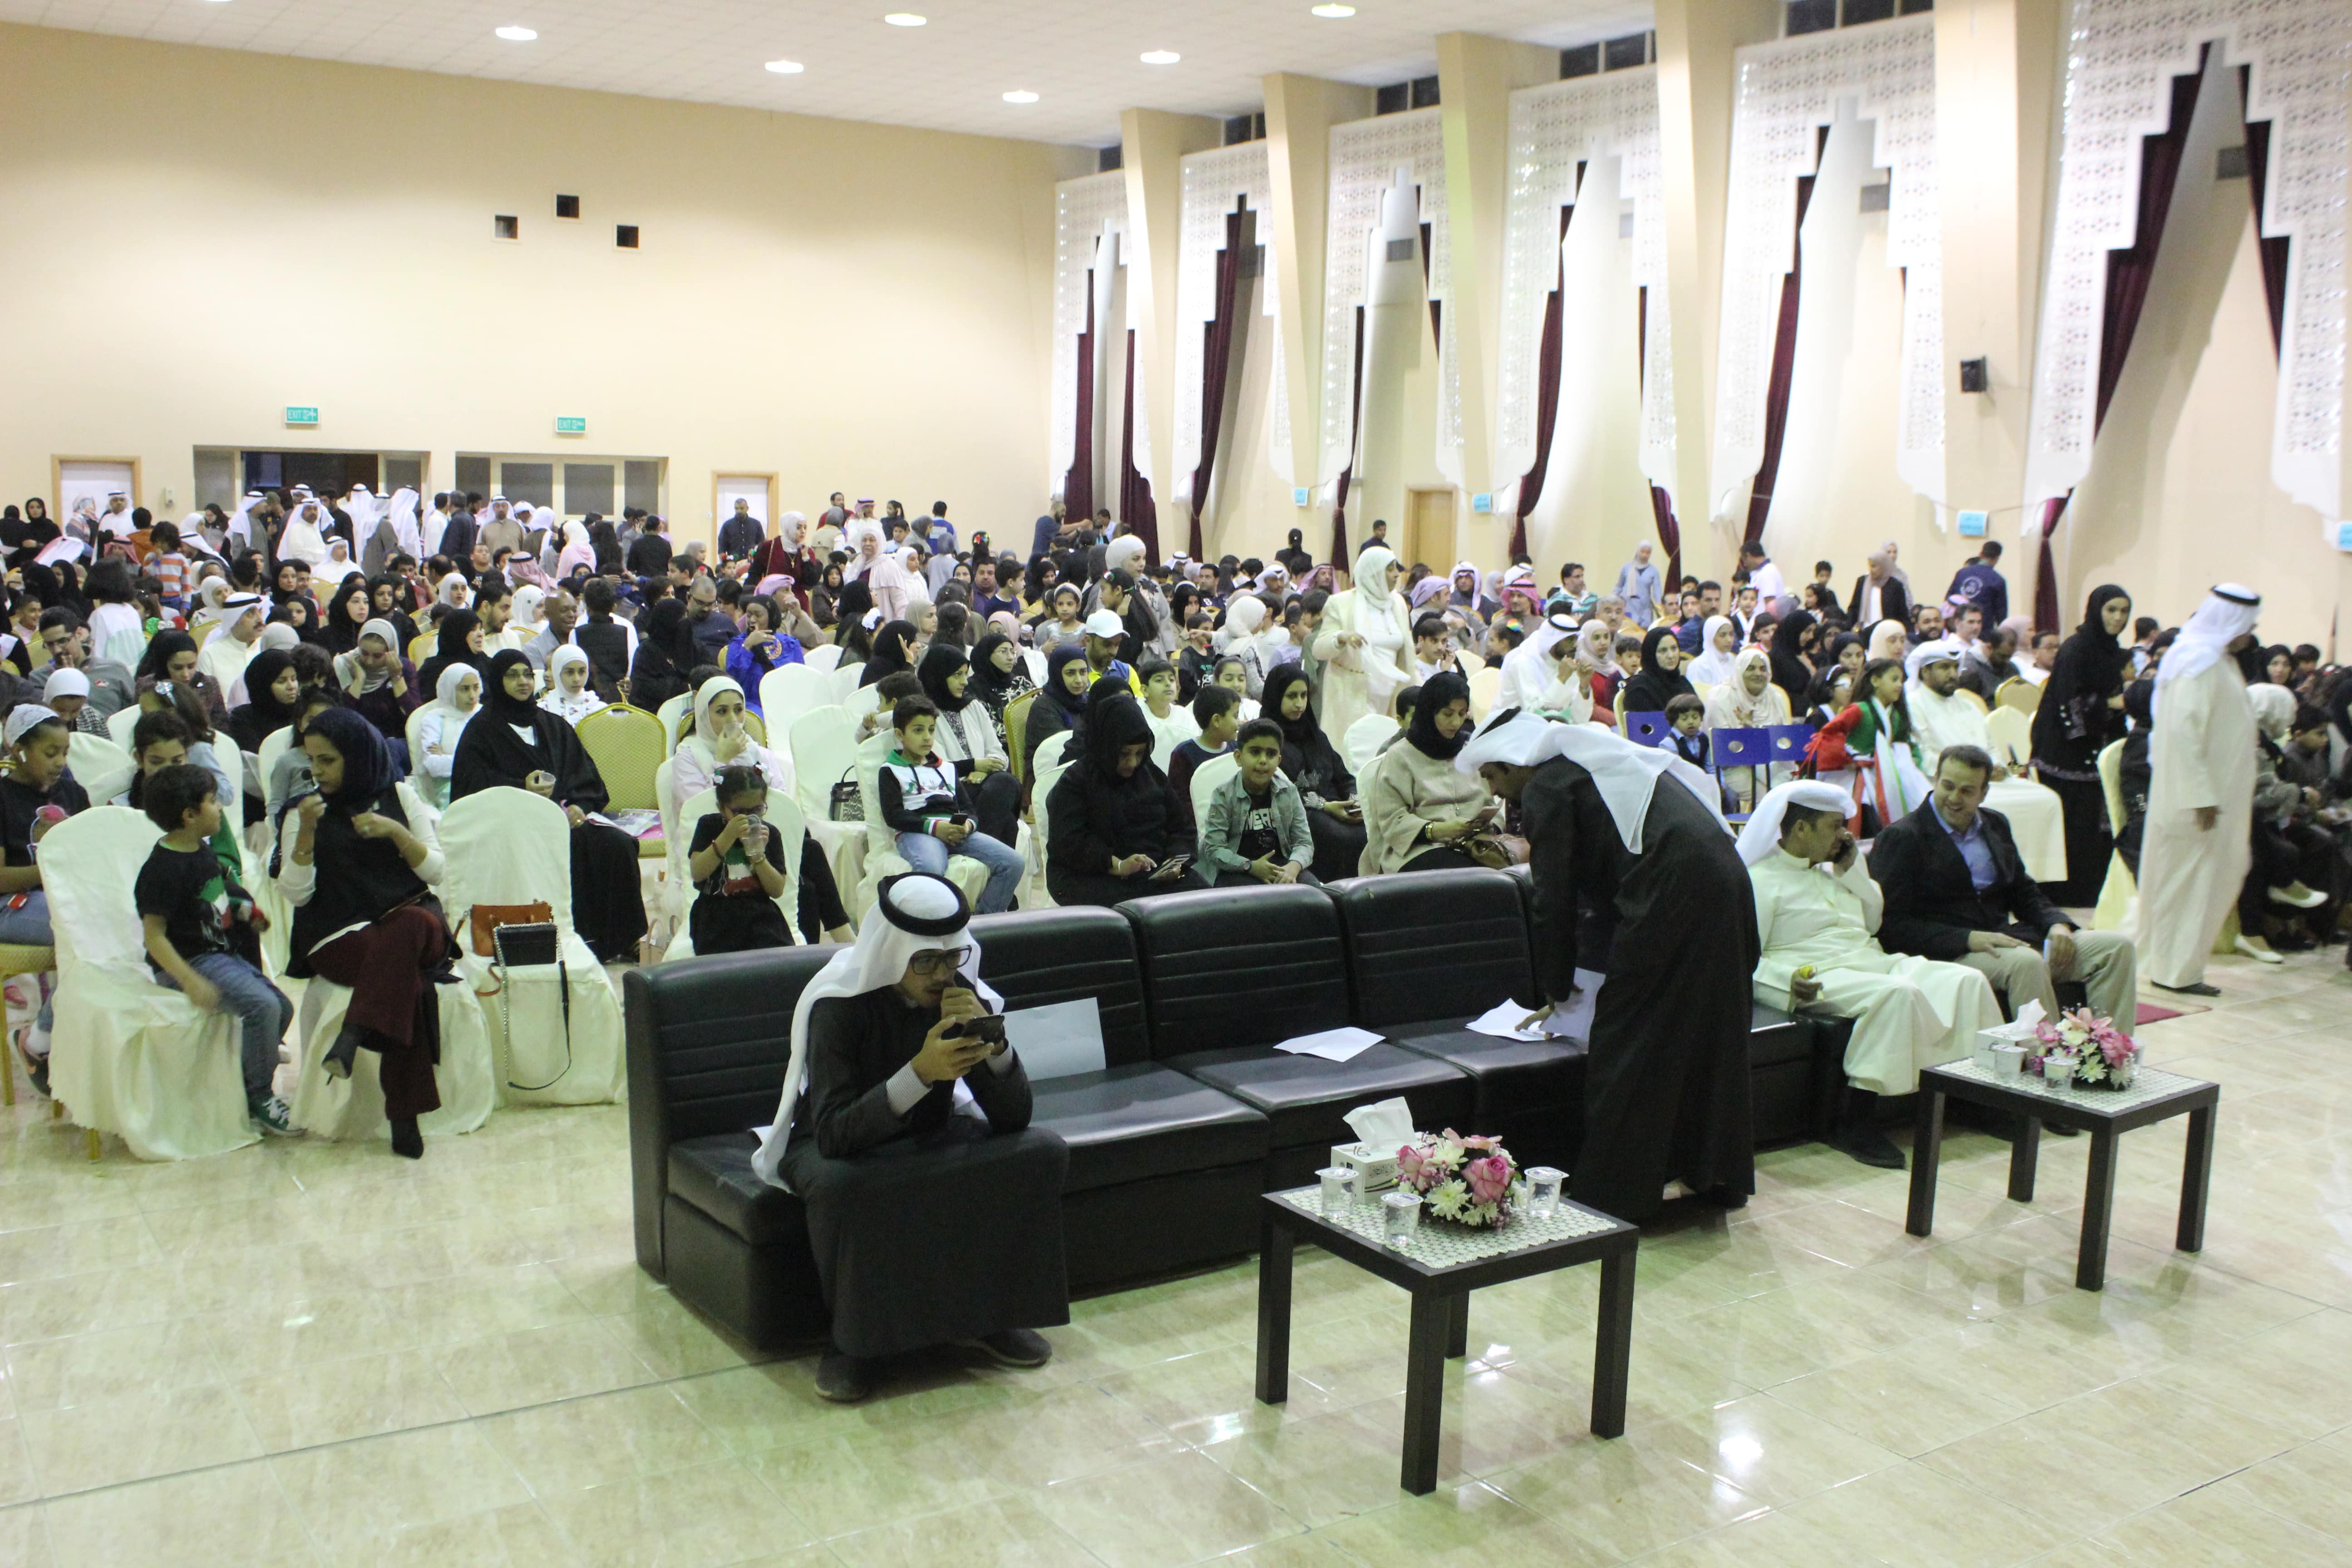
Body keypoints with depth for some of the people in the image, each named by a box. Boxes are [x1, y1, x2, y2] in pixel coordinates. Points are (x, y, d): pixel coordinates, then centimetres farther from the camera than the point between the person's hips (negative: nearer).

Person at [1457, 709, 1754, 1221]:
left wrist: (1556, 988, 12)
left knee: (1626, 1043, 0)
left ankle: (1613, 1197, 7)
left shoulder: (1545, 786, 2)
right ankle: (1720, 1176, 32)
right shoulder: (1588, 761, 29)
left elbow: (1554, 898, -1)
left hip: (1673, 893, -9)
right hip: (1726, 877, 9)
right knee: (1710, 1030, 20)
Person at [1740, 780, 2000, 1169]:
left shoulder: (1830, 870, 23)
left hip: (1875, 962, 8)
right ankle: (1854, 1125, -32)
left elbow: (1874, 921, 26)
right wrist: (1790, 981, -29)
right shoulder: (1760, 879, -4)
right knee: (1897, 993, -35)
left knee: (1967, 981, -9)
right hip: (1822, 976, -8)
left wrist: (1852, 871, 13)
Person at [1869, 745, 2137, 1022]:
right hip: (1949, 955, -8)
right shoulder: (1900, 838, -5)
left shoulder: (1996, 825, 19)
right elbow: (1891, 925, -12)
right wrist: (1968, 939, -22)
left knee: (2117, 947, -6)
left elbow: (2025, 894, 24)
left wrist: (2057, 925, 1)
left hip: (2005, 940, 8)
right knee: (2027, 963, -35)